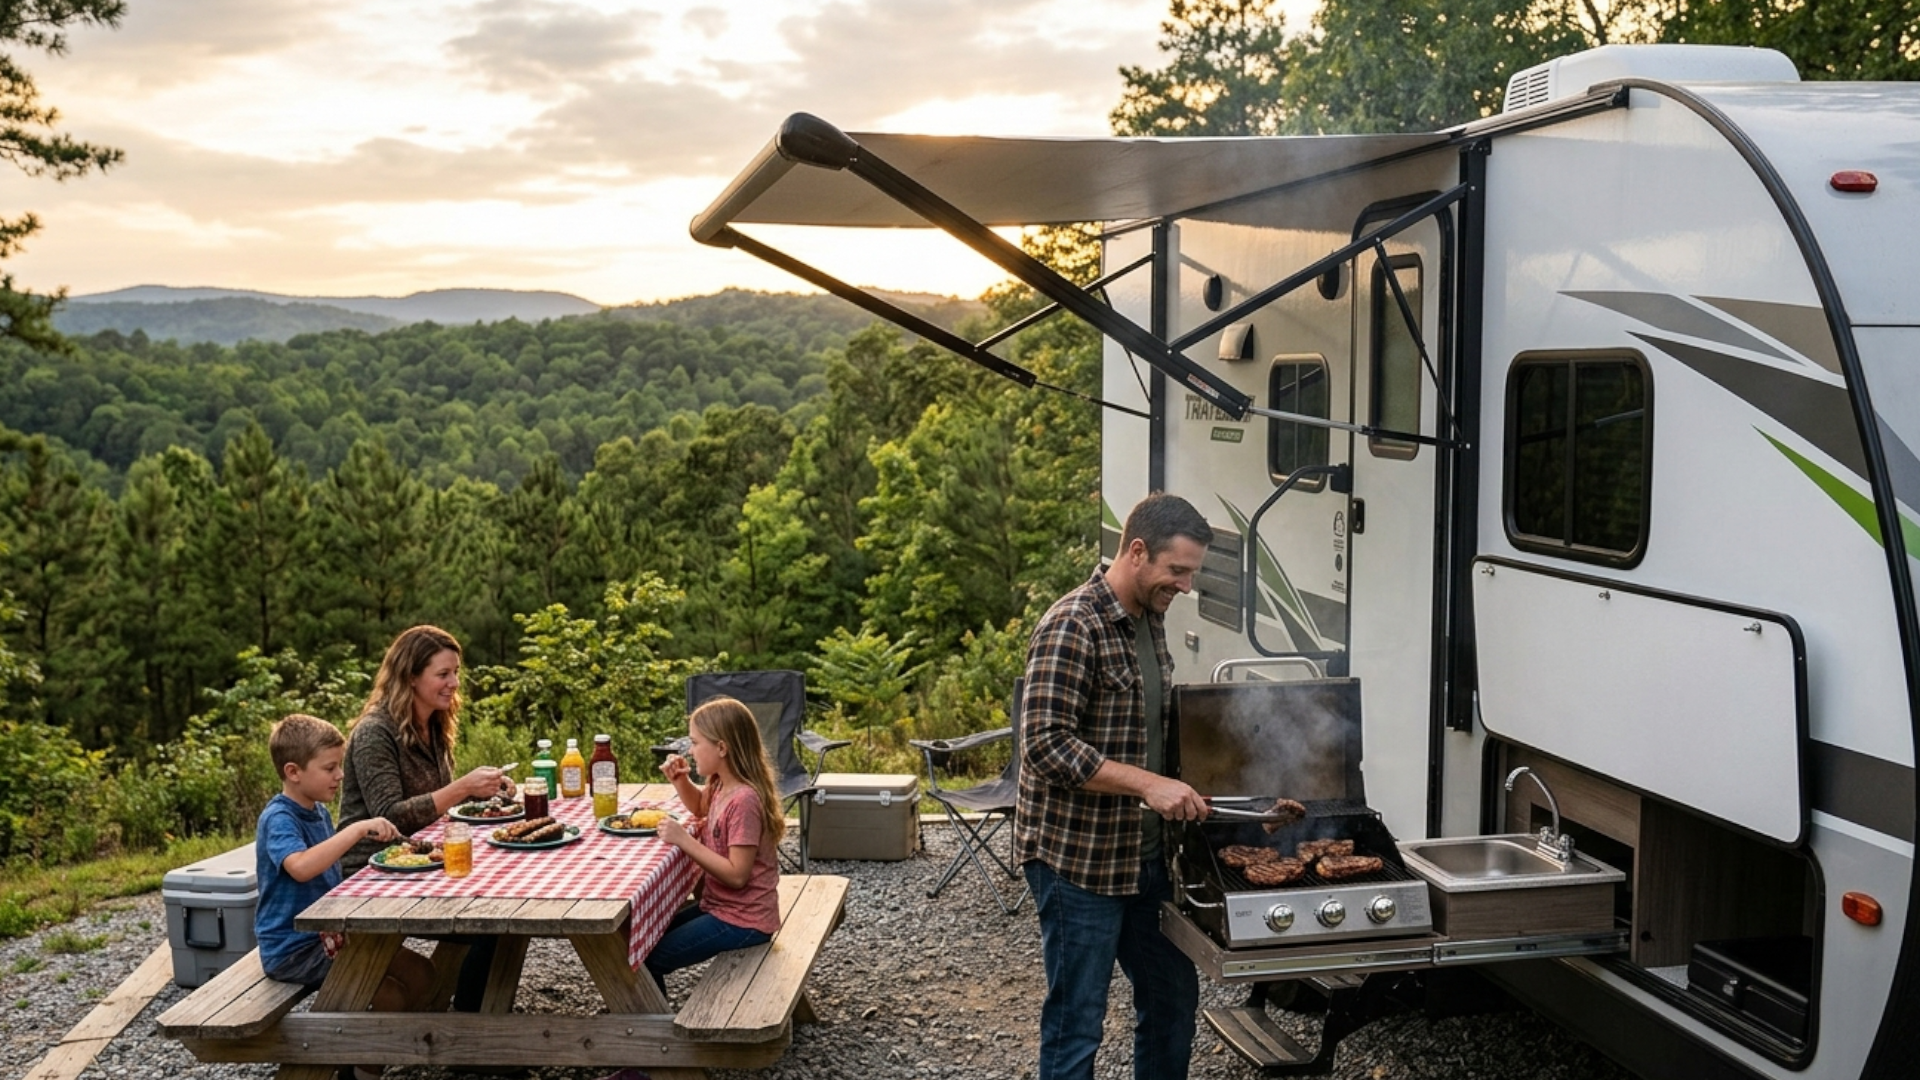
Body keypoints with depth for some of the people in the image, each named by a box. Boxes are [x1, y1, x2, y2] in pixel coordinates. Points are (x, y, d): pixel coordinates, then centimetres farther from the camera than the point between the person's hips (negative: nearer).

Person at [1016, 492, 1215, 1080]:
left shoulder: (1151, 619, 9)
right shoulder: (1073, 626, -19)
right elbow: (1046, 745, -25)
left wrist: (1181, 787, 10)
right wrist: (1148, 784, -27)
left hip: (1144, 854, 9)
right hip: (1076, 859, -9)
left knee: (1173, 993, 18)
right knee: (1076, 1022, 2)